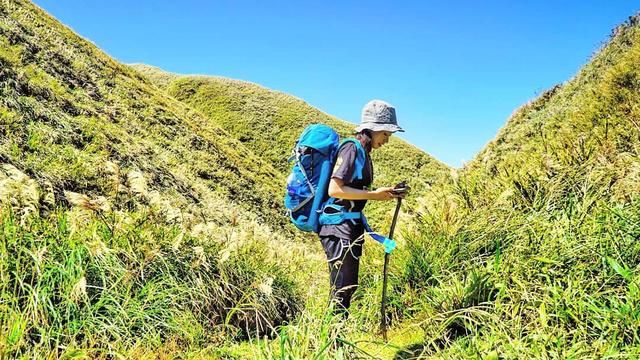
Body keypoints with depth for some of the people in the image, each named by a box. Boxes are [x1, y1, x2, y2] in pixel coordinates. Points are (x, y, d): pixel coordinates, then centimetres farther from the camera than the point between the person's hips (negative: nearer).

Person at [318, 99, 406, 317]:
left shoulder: (364, 153, 16)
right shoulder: (352, 148, -13)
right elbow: (334, 189, -21)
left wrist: (386, 193, 7)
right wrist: (374, 195, -17)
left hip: (352, 227, 10)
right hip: (338, 227, -10)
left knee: (349, 287, 16)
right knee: (341, 290, -5)